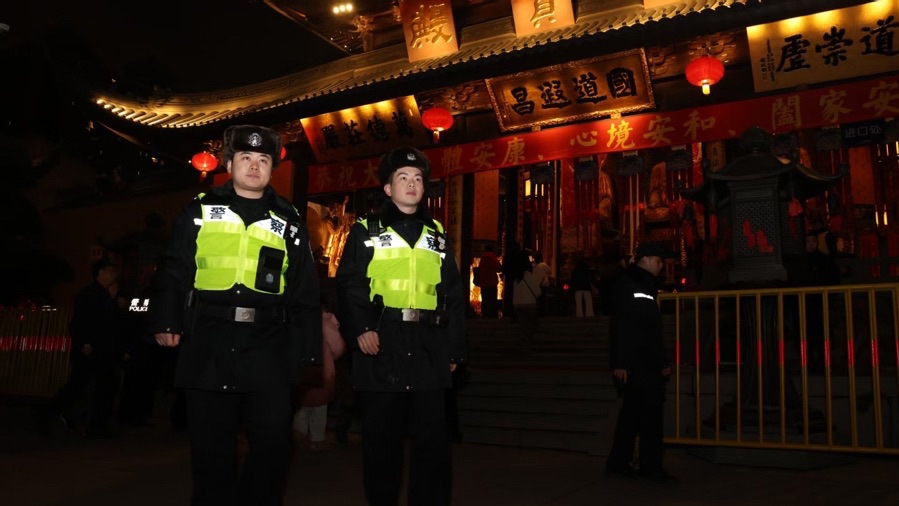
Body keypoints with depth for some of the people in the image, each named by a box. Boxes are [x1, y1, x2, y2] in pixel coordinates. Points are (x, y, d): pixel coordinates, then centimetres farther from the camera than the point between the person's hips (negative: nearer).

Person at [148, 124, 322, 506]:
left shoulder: (288, 222, 11)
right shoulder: (200, 211, 10)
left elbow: (305, 293, 10)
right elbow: (173, 272, 7)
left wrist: (306, 348, 4)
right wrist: (166, 322, -4)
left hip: (268, 347, 0)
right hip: (207, 342, 0)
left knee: (273, 439, -3)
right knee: (211, 445, 7)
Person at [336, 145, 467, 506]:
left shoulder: (437, 234, 16)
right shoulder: (366, 231, 6)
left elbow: (454, 295, 15)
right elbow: (349, 285, -4)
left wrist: (454, 349, 9)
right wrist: (360, 328, -19)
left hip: (429, 351, 3)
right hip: (381, 349, -2)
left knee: (433, 440, 6)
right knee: (381, 440, 6)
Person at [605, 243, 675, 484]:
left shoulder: (647, 287, 20)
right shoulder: (626, 285, -8)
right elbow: (619, 326, -16)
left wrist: (663, 361, 18)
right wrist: (619, 363, -22)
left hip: (648, 362, 9)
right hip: (634, 362, -9)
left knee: (633, 412, 11)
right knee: (650, 413, -8)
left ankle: (617, 463, 19)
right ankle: (651, 468, 0)